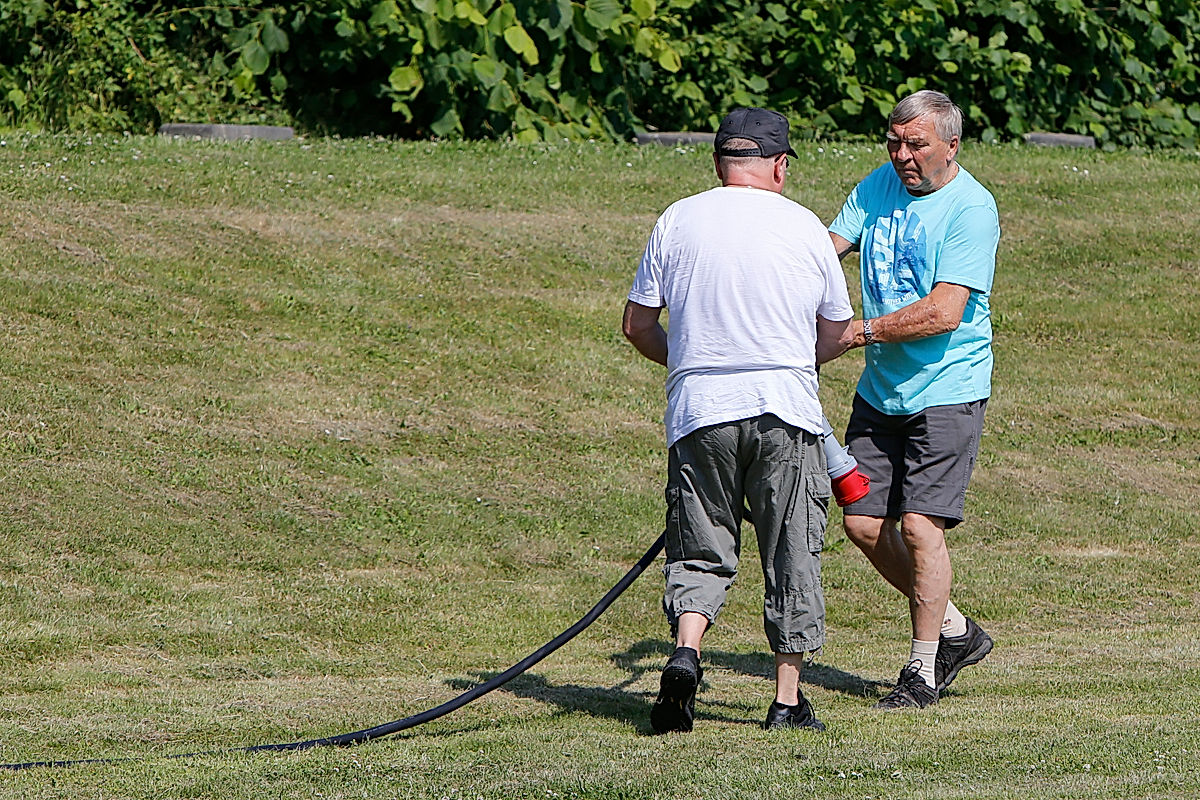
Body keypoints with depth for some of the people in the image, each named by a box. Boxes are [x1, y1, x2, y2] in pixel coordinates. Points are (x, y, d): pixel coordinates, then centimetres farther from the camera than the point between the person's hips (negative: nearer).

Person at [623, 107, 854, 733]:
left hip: (697, 408, 1)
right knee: (792, 557, 7)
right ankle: (788, 700, 7)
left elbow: (637, 325, 9)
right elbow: (837, 334, 12)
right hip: (785, 409, -1)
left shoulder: (677, 221, 5)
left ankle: (685, 651, -17)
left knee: (701, 550, 9)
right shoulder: (804, 227, 3)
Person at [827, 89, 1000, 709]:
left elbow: (944, 311, -22)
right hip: (881, 390, 7)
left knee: (920, 525, -11)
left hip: (946, 393, -7)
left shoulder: (971, 209, -15)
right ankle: (953, 630, 24)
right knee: (863, 523, 7)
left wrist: (860, 331, -22)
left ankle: (922, 671, 1)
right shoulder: (880, 186, 7)